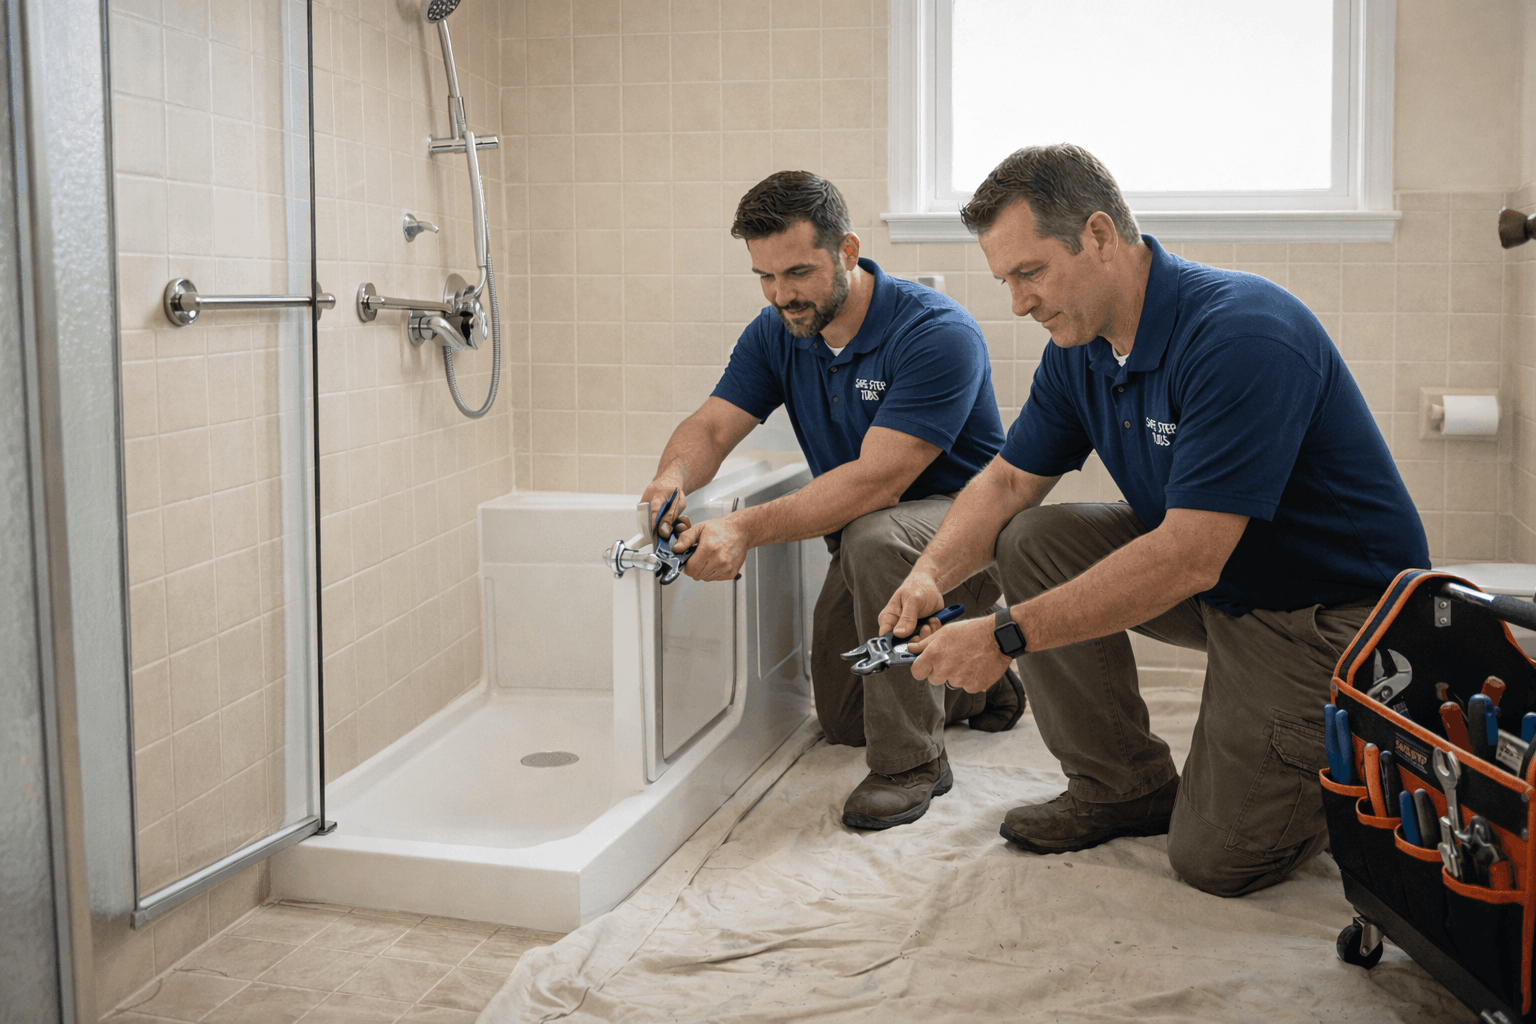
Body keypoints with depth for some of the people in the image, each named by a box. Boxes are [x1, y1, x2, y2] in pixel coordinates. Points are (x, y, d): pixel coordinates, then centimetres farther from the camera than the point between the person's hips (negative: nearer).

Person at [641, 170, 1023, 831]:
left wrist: (748, 530, -45)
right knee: (841, 720, 11)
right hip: (865, 551, 8)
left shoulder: (938, 335, -28)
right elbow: (710, 427, -9)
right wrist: (673, 478, -34)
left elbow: (875, 481, -36)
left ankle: (912, 761, -23)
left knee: (874, 536, -40)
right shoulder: (775, 334, -5)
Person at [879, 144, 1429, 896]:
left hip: (1335, 607, -8)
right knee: (1033, 542, -10)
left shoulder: (1243, 336, -30)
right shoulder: (1079, 346, -3)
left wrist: (1007, 636, -35)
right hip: (1213, 583, 8)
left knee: (1215, 857, -13)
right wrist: (932, 573, -16)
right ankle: (1123, 787, 4)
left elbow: (1189, 559, -35)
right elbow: (1009, 480, 4)